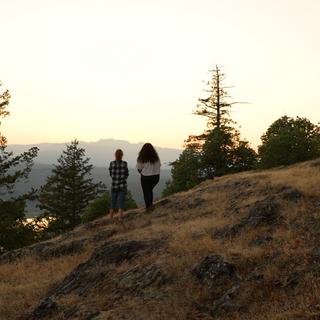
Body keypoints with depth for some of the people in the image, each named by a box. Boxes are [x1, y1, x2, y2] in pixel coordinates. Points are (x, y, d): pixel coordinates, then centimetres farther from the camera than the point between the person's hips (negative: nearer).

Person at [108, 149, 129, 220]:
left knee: (113, 204, 13)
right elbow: (127, 175, 1)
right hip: (122, 186, -2)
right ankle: (120, 219, -6)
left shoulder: (111, 163, -5)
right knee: (121, 204, 0)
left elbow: (111, 174, 5)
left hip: (114, 186, 2)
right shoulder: (124, 163, -9)